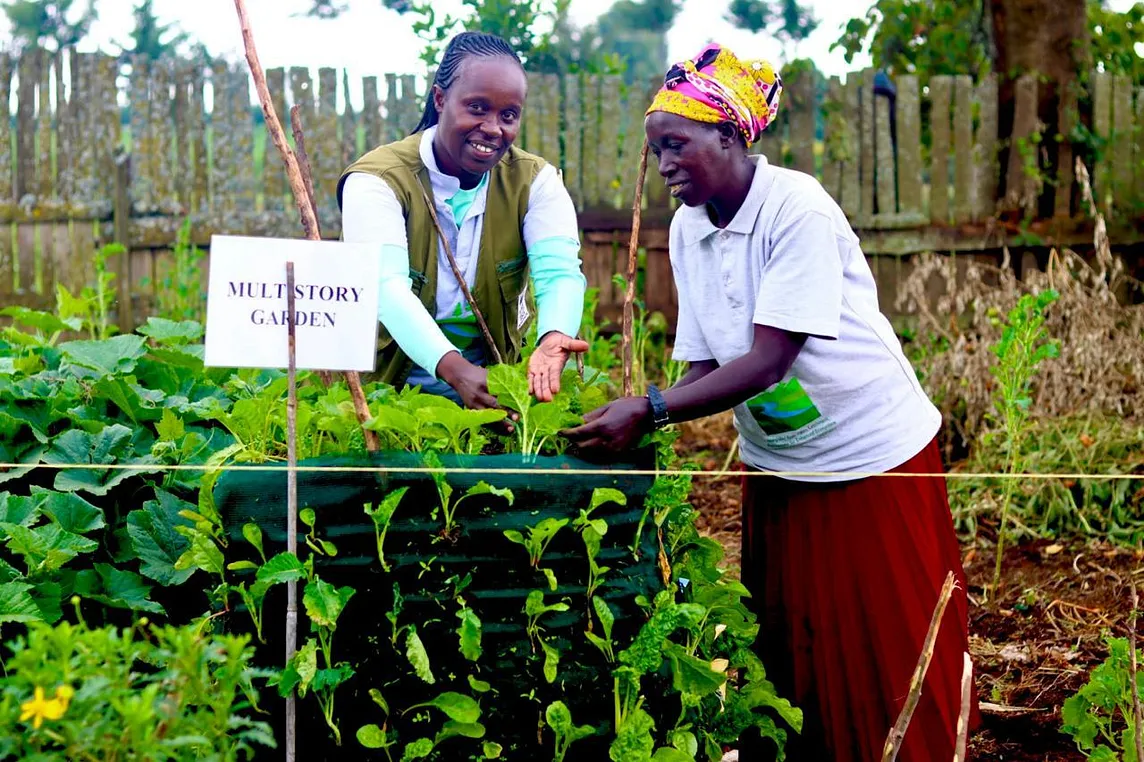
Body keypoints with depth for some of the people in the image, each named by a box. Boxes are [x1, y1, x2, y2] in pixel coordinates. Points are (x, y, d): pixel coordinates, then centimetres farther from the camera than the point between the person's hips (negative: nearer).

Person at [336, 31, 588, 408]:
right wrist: (455, 370, -48)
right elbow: (387, 287, -30)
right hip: (392, 389, -2)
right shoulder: (377, 180, -14)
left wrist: (554, 339, -44)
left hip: (496, 388, 2)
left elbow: (559, 271, -19)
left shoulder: (535, 181, -3)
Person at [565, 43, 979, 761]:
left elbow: (769, 360, -27)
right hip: (776, 463, 6)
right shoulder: (687, 229, 1)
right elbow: (706, 364, 1)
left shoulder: (798, 210, -21)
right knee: (787, 646, 9)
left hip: (872, 456, -6)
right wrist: (634, 422, -16)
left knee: (882, 650, 0)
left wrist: (648, 410, -32)